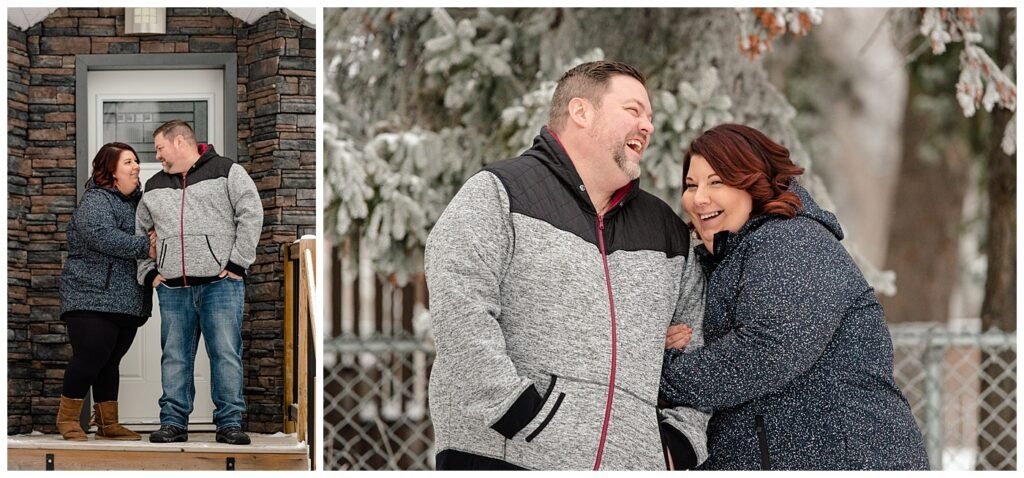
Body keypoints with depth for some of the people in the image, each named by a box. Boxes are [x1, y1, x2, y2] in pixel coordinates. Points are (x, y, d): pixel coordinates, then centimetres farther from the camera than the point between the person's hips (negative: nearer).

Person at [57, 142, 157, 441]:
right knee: (91, 357, -11)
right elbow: (103, 236, -25)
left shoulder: (137, 201, 18)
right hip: (93, 297, -8)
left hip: (128, 301, 8)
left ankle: (108, 424, 14)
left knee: (110, 361, 10)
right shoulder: (96, 200, -8)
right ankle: (68, 419, 2)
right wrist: (144, 248, -22)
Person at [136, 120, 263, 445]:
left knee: (226, 354, -5)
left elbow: (251, 214, -5)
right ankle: (173, 422, 11)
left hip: (220, 284, -5)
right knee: (175, 357, 5)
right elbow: (138, 231, 26)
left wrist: (237, 263, -9)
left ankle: (229, 423, -1)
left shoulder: (225, 171, 2)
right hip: (173, 289, 5)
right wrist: (147, 273, 14)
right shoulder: (155, 186, 18)